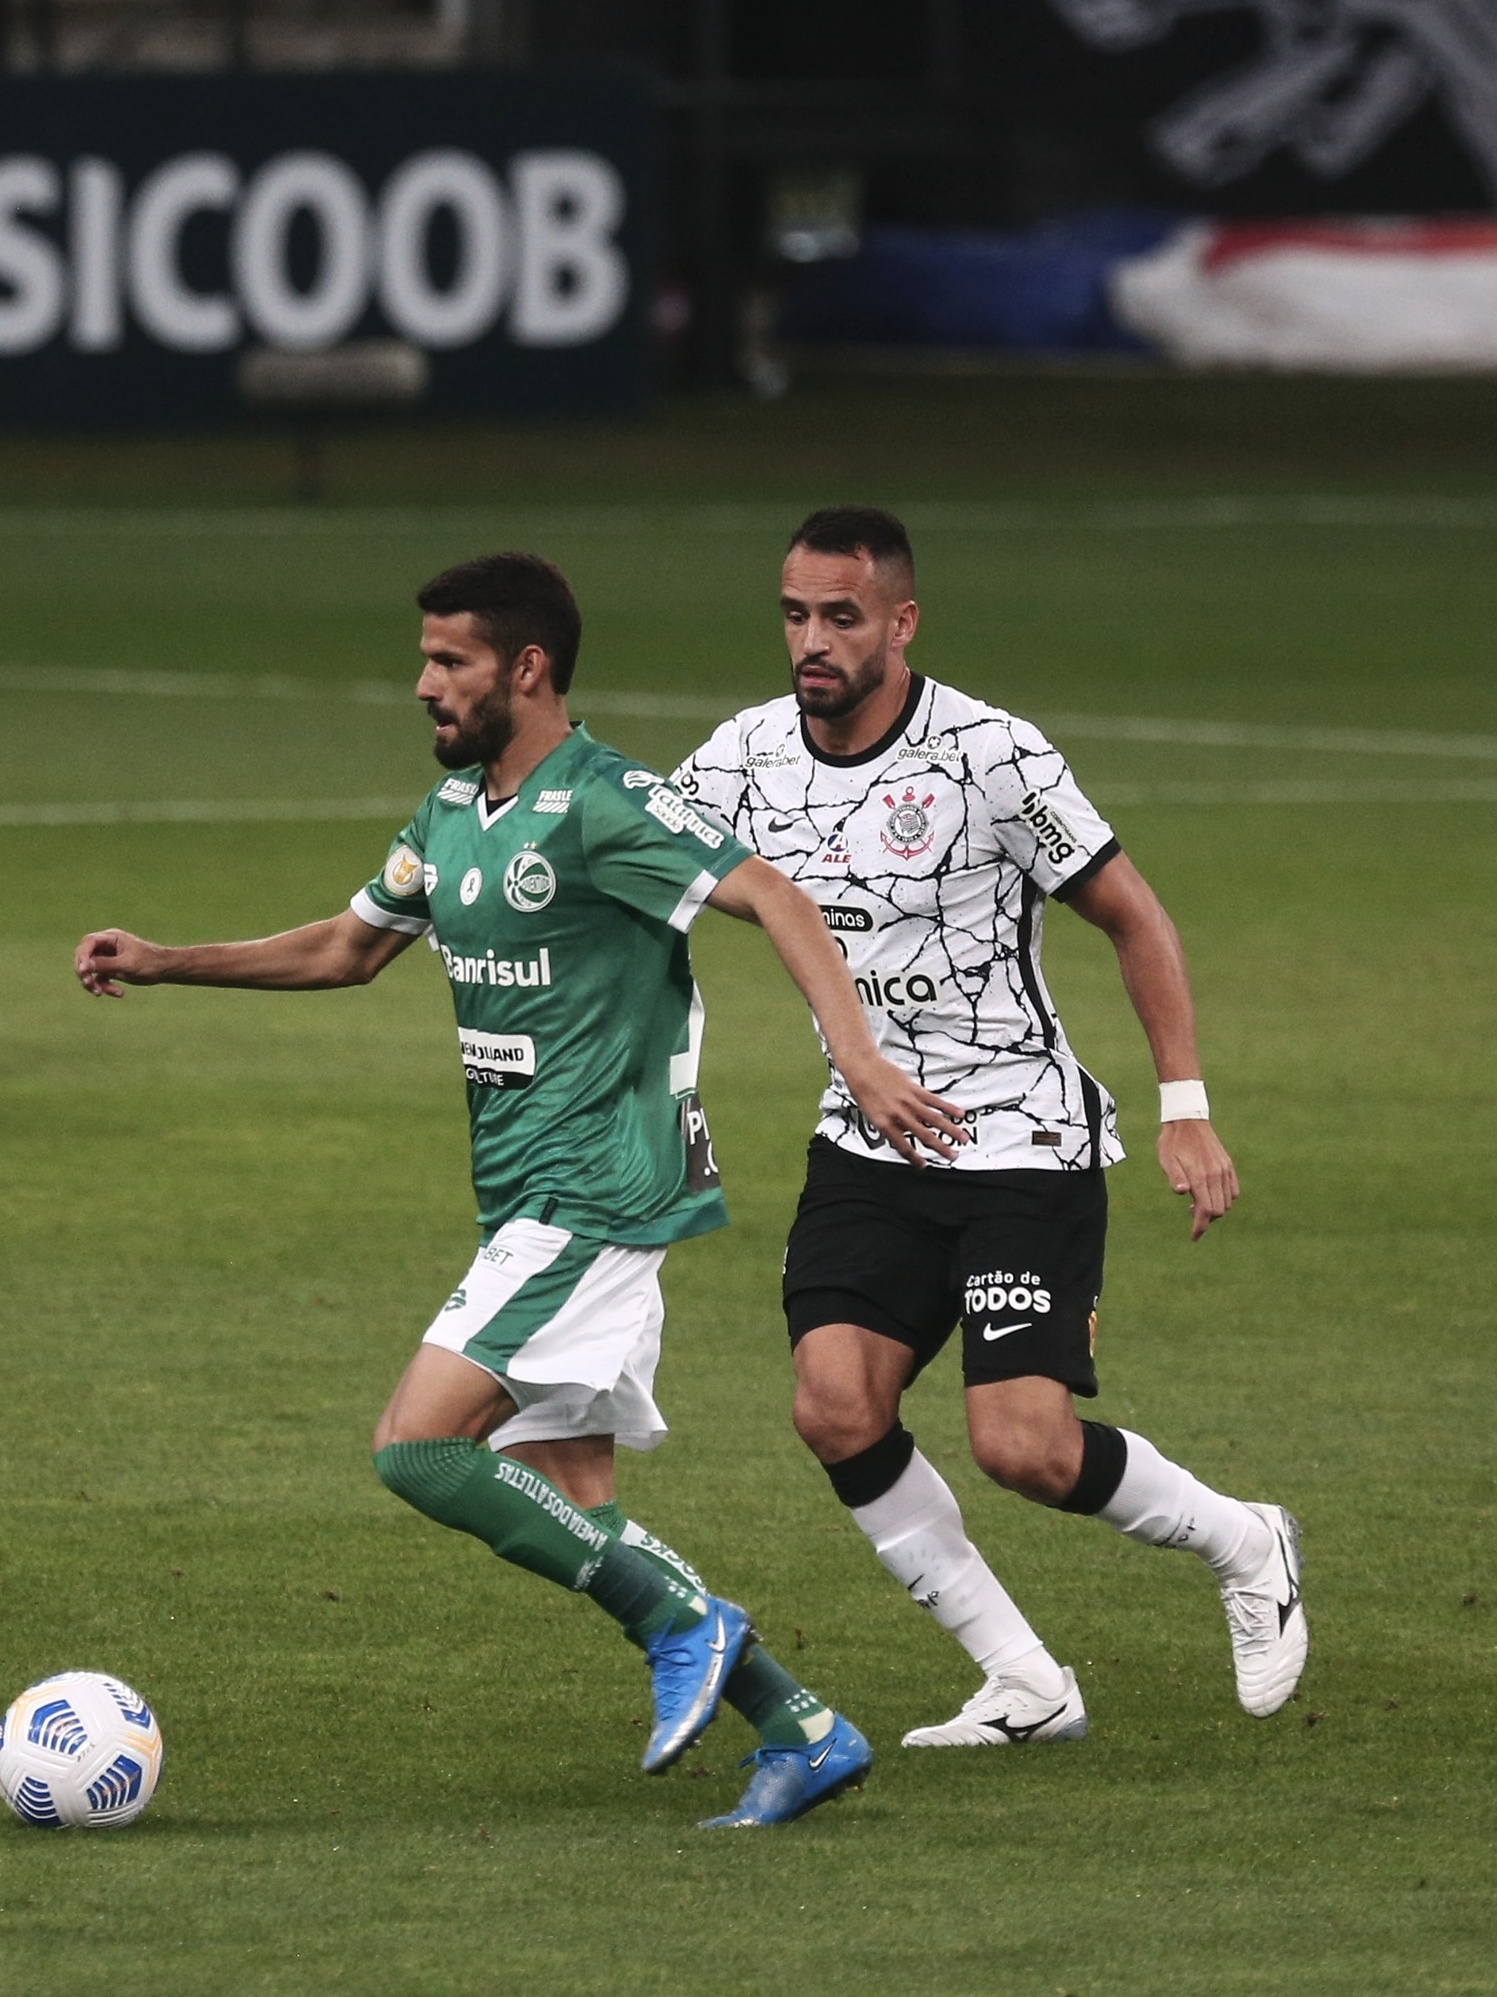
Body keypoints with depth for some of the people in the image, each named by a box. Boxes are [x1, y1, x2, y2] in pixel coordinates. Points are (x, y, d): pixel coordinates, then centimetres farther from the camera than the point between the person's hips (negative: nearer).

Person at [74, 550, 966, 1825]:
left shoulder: (601, 806, -14)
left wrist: (858, 1055, -32)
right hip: (530, 1205, 9)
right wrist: (163, 965, 19)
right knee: (567, 1514, 6)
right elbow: (348, 947, 27)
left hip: (594, 1199, -9)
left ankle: (683, 1621, -9)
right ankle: (802, 1732, 9)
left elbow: (773, 899, -21)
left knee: (419, 1449, -16)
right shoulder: (454, 810, 14)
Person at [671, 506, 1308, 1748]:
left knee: (1025, 1450, -13)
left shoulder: (988, 756, -15)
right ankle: (1025, 1687, -1)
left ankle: (1242, 1545, 19)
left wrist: (1185, 1110, -8)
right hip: (868, 1151, 5)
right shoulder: (745, 761, -1)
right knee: (836, 1409, -15)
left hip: (1022, 1143, -5)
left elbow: (1134, 918, -6)